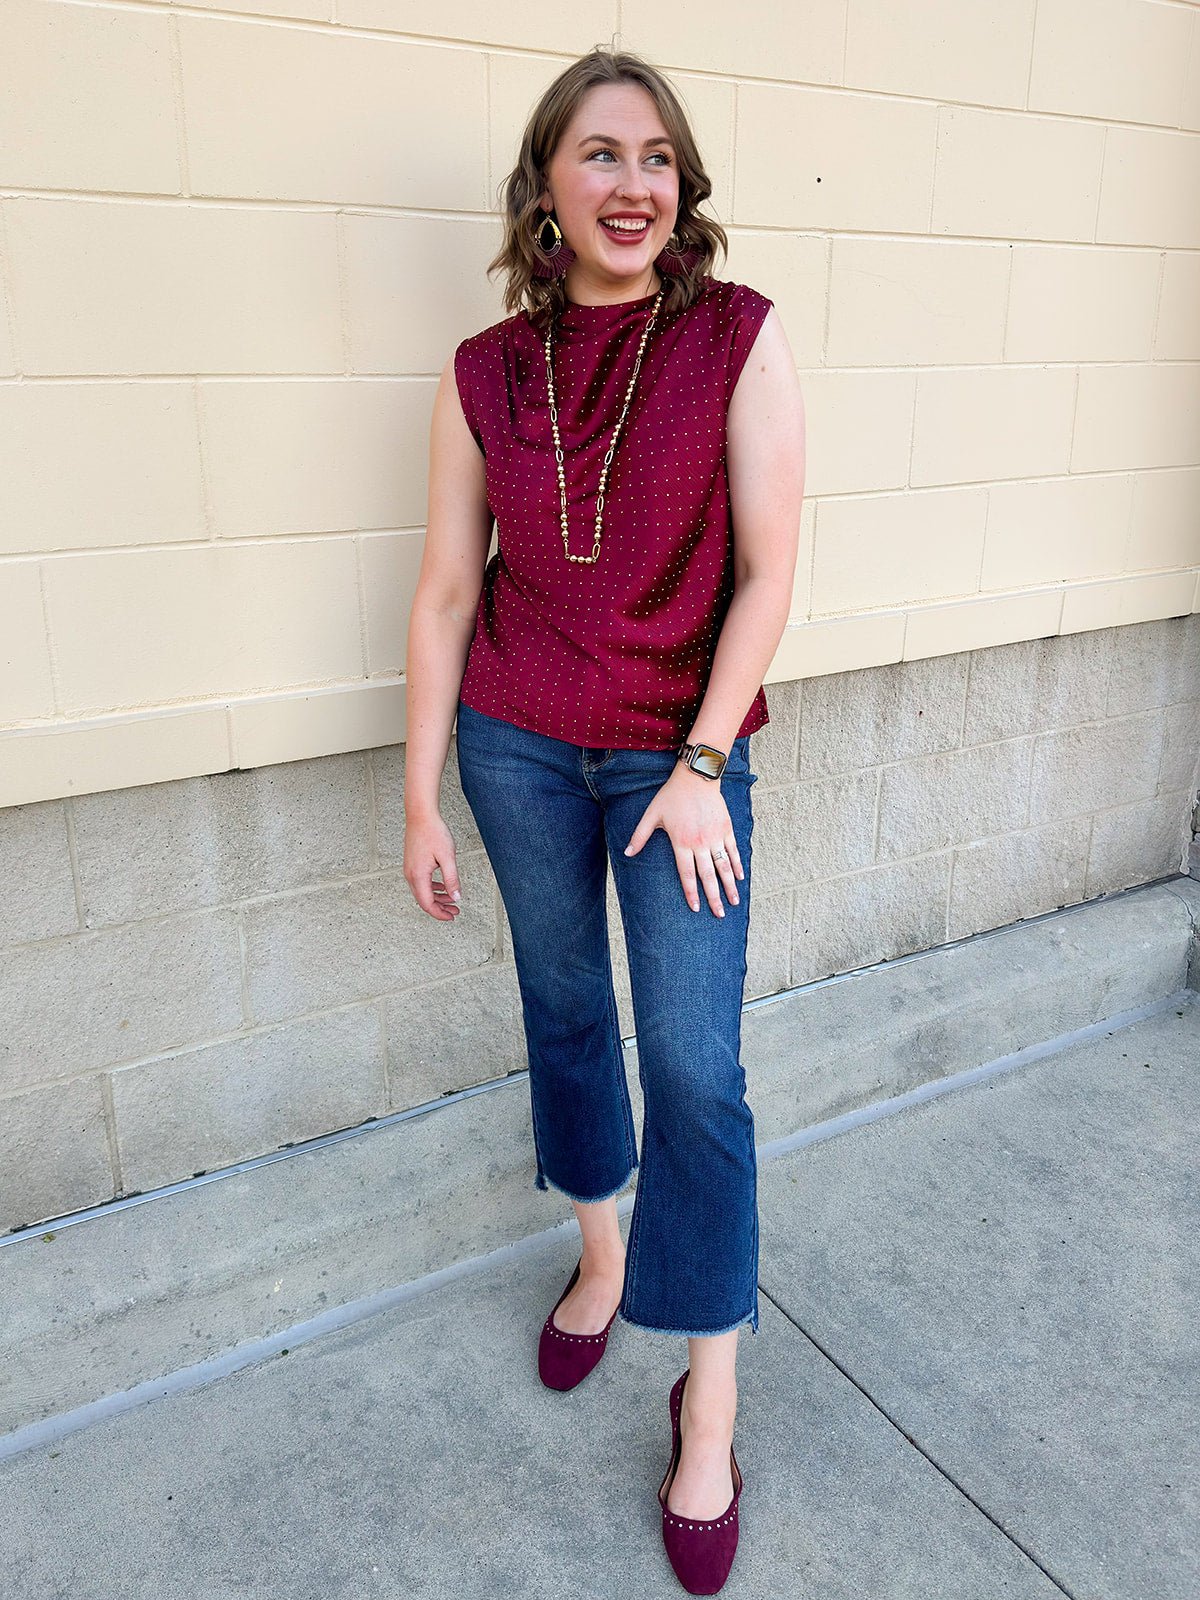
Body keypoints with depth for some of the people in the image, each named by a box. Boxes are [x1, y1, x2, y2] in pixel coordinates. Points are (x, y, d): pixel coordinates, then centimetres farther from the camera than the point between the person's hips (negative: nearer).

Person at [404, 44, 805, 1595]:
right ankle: (600, 1254, 43)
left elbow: (765, 572, -9)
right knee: (563, 1008, 17)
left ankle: (710, 1404, 16)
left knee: (695, 1067, -2)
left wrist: (701, 766, -13)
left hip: (681, 749, -2)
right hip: (517, 746, 3)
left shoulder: (739, 337, -8)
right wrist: (422, 798, 1)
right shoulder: (483, 374, -1)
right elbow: (446, 594, 1)